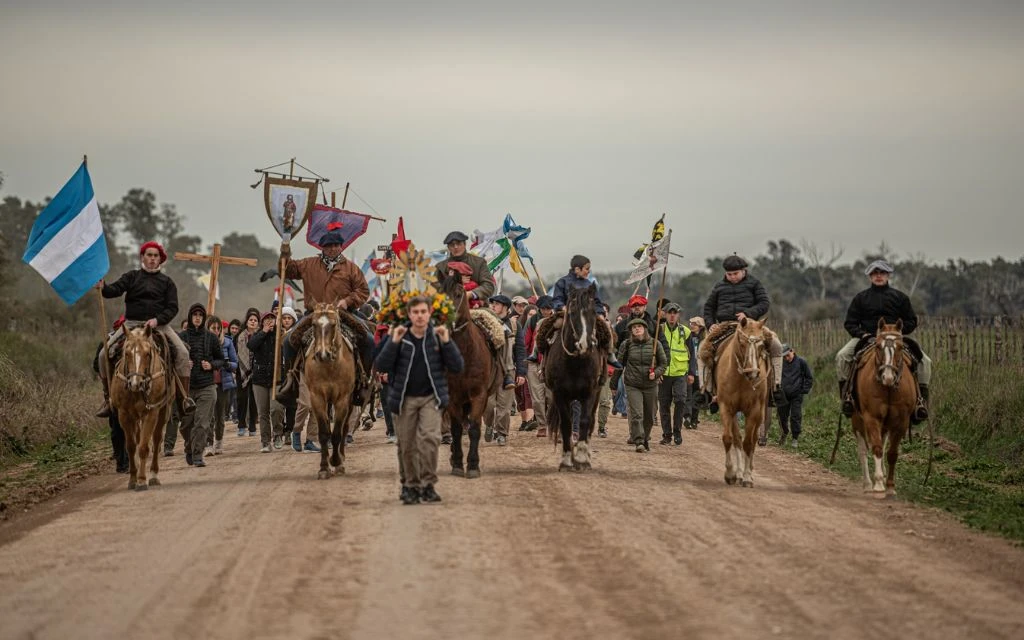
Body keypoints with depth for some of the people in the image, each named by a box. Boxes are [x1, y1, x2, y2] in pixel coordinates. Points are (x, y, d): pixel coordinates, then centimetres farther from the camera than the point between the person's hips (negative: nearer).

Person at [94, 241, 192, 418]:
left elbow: (172, 308, 2)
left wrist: (157, 320, -16)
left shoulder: (167, 282, 11)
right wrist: (103, 288, -30)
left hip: (159, 324, 0)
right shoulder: (132, 277, 11)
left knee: (182, 352, -21)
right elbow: (116, 290, -7)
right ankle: (107, 398, -5)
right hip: (131, 324, 0)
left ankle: (184, 397, -13)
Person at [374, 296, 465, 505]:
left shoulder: (437, 337, 2)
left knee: (430, 437, -20)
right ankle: (410, 485, 22)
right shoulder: (399, 337, -1)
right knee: (407, 445, 5)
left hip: (430, 397, -1)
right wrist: (394, 342, -19)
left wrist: (447, 342, -15)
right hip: (405, 399, 1)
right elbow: (381, 366, -8)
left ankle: (428, 484, -9)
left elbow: (457, 367, -2)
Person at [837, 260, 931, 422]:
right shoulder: (860, 298, 10)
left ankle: (921, 398, -11)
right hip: (866, 338, 0)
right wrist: (861, 333, -10)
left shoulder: (900, 297, 11)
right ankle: (846, 394, -17)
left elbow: (912, 322, 11)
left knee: (925, 361, -18)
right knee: (842, 356, -27)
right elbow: (850, 323, 10)